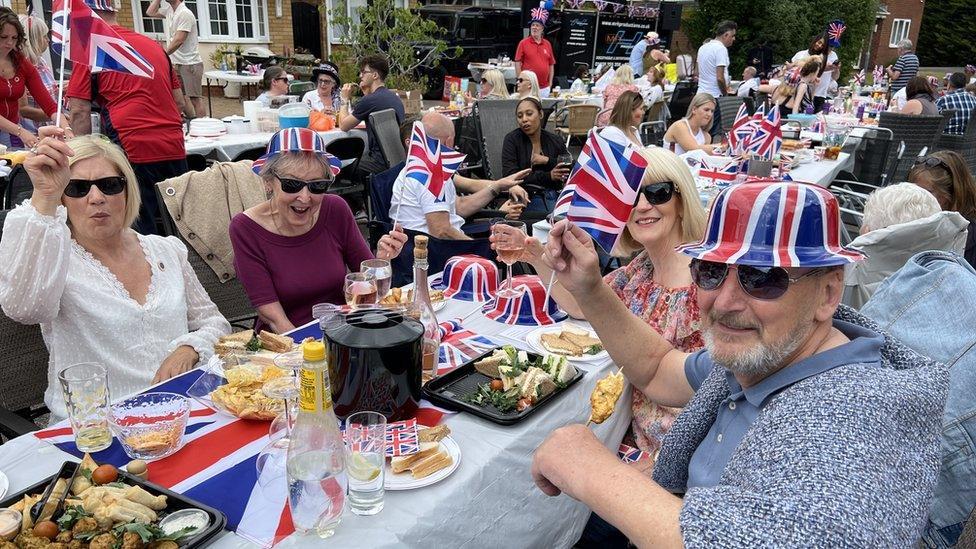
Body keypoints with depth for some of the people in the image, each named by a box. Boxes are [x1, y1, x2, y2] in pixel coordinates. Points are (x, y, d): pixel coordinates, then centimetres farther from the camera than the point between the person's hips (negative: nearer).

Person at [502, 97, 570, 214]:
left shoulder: (554, 140, 13)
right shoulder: (512, 139, 4)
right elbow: (510, 175, -9)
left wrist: (548, 161, -7)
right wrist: (548, 176, -10)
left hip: (555, 194, 4)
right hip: (528, 196, -4)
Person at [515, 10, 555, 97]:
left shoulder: (547, 44, 9)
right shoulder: (523, 43, 0)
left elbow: (551, 65, 12)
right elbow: (518, 63, -1)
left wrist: (550, 83, 7)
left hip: (544, 88, 3)